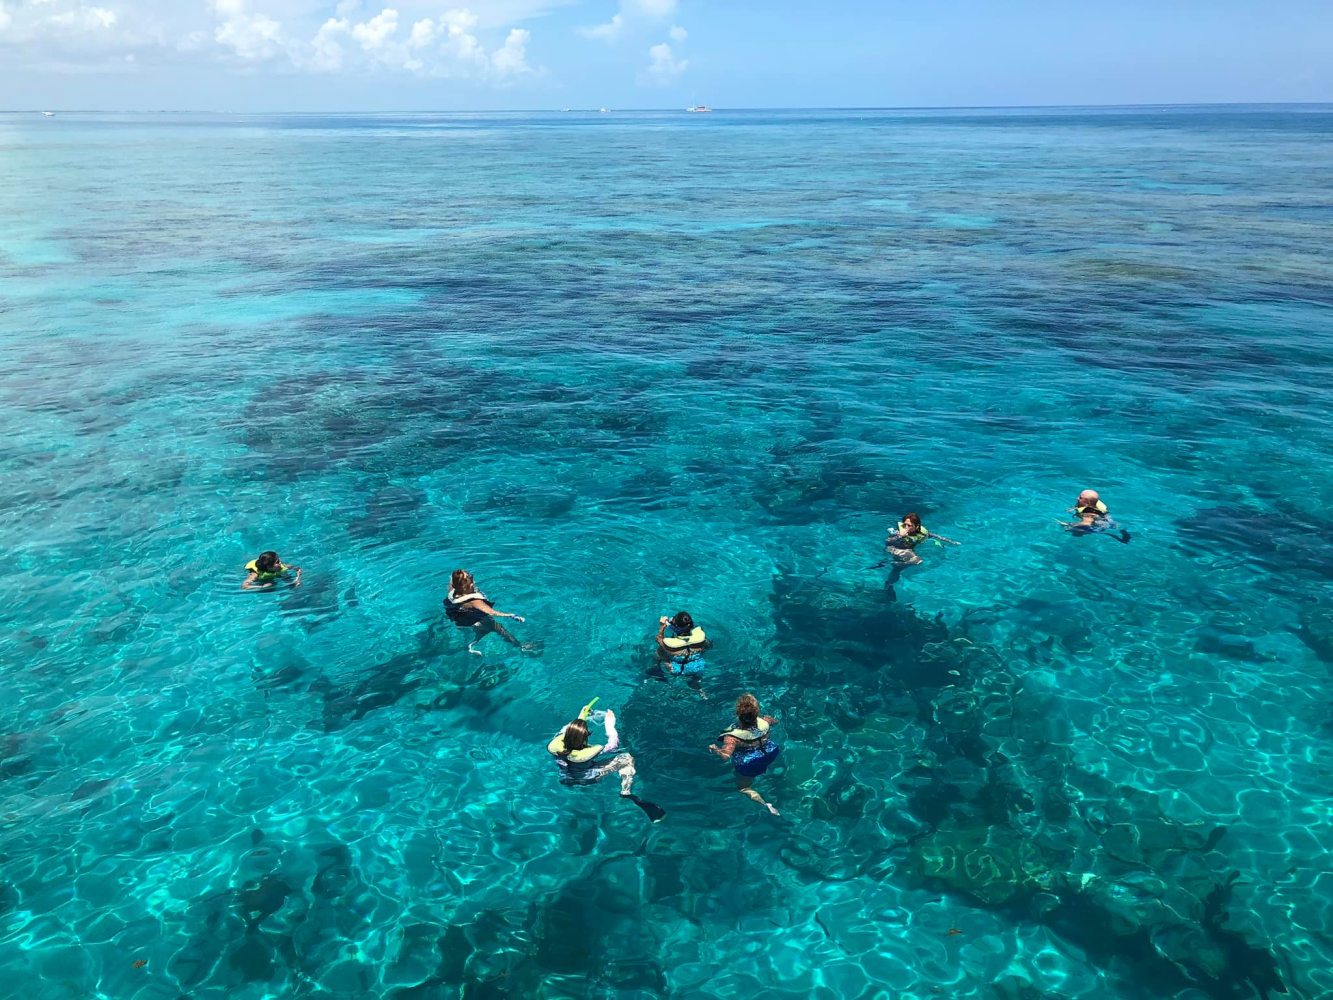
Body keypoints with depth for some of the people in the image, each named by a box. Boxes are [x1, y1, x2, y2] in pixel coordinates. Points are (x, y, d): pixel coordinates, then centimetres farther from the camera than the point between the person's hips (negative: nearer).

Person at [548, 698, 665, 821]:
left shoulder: (554, 746, -32)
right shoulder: (587, 753, -41)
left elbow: (562, 732, -6)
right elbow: (614, 746, -22)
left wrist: (580, 718, 0)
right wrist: (610, 725, -12)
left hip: (566, 780, 4)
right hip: (588, 778, -4)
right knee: (627, 759, -1)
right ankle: (626, 794, 9)